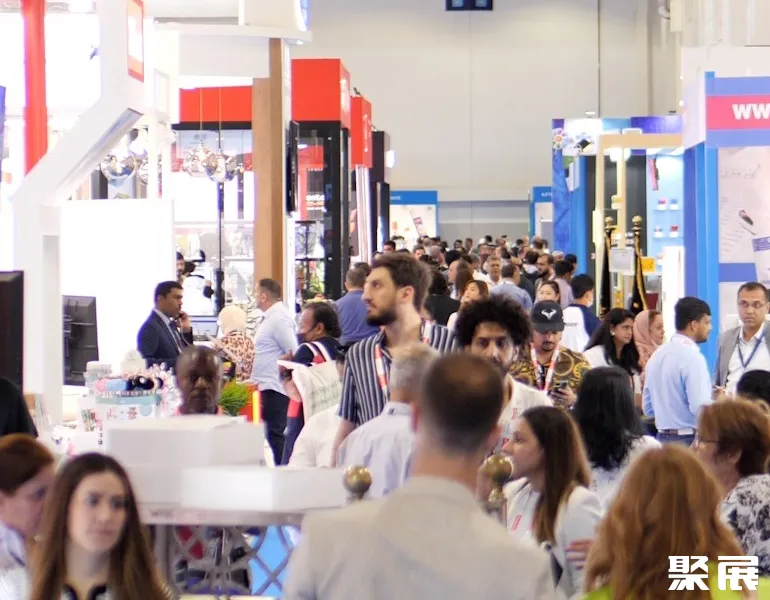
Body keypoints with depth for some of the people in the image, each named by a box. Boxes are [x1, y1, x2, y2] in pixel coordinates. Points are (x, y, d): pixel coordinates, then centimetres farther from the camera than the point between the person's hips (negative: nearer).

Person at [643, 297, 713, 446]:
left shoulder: (658, 355, 11)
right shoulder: (692, 357, -14)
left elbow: (648, 408, 15)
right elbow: (700, 407, -21)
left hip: (663, 438, 9)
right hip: (690, 440, -9)